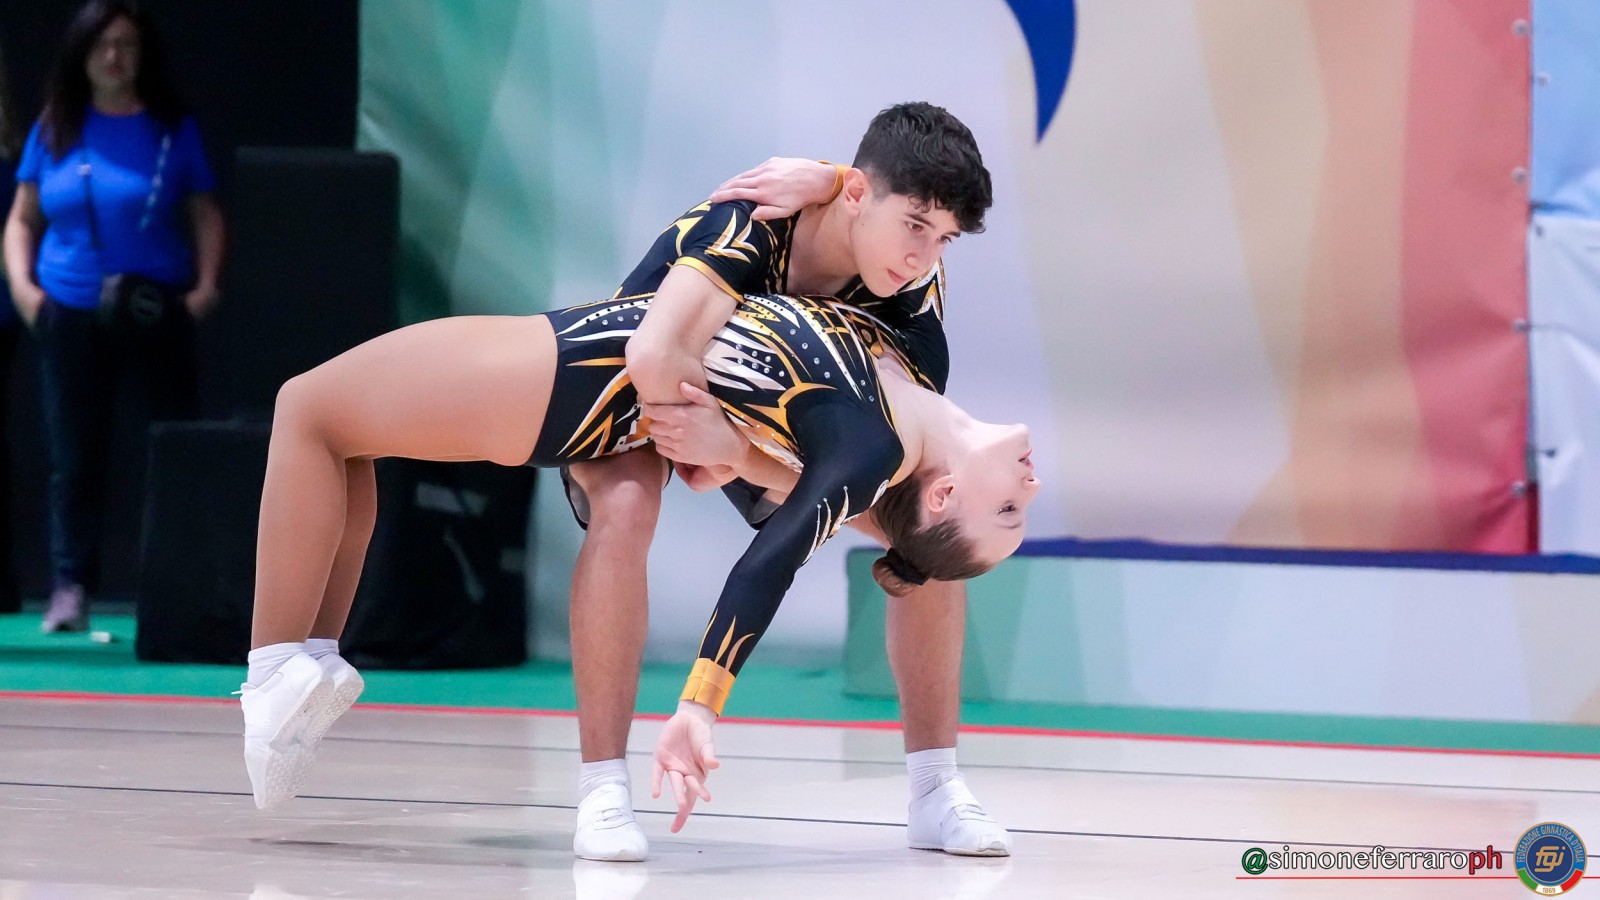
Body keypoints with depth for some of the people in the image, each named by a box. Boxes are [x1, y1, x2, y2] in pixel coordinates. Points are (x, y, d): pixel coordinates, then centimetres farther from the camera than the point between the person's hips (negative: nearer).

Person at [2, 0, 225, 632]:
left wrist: (206, 284, -10)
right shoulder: (53, 131, 8)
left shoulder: (173, 130, 4)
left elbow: (206, 216, 5)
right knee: (75, 457, 3)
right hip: (71, 316, 2)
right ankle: (71, 587, 8)